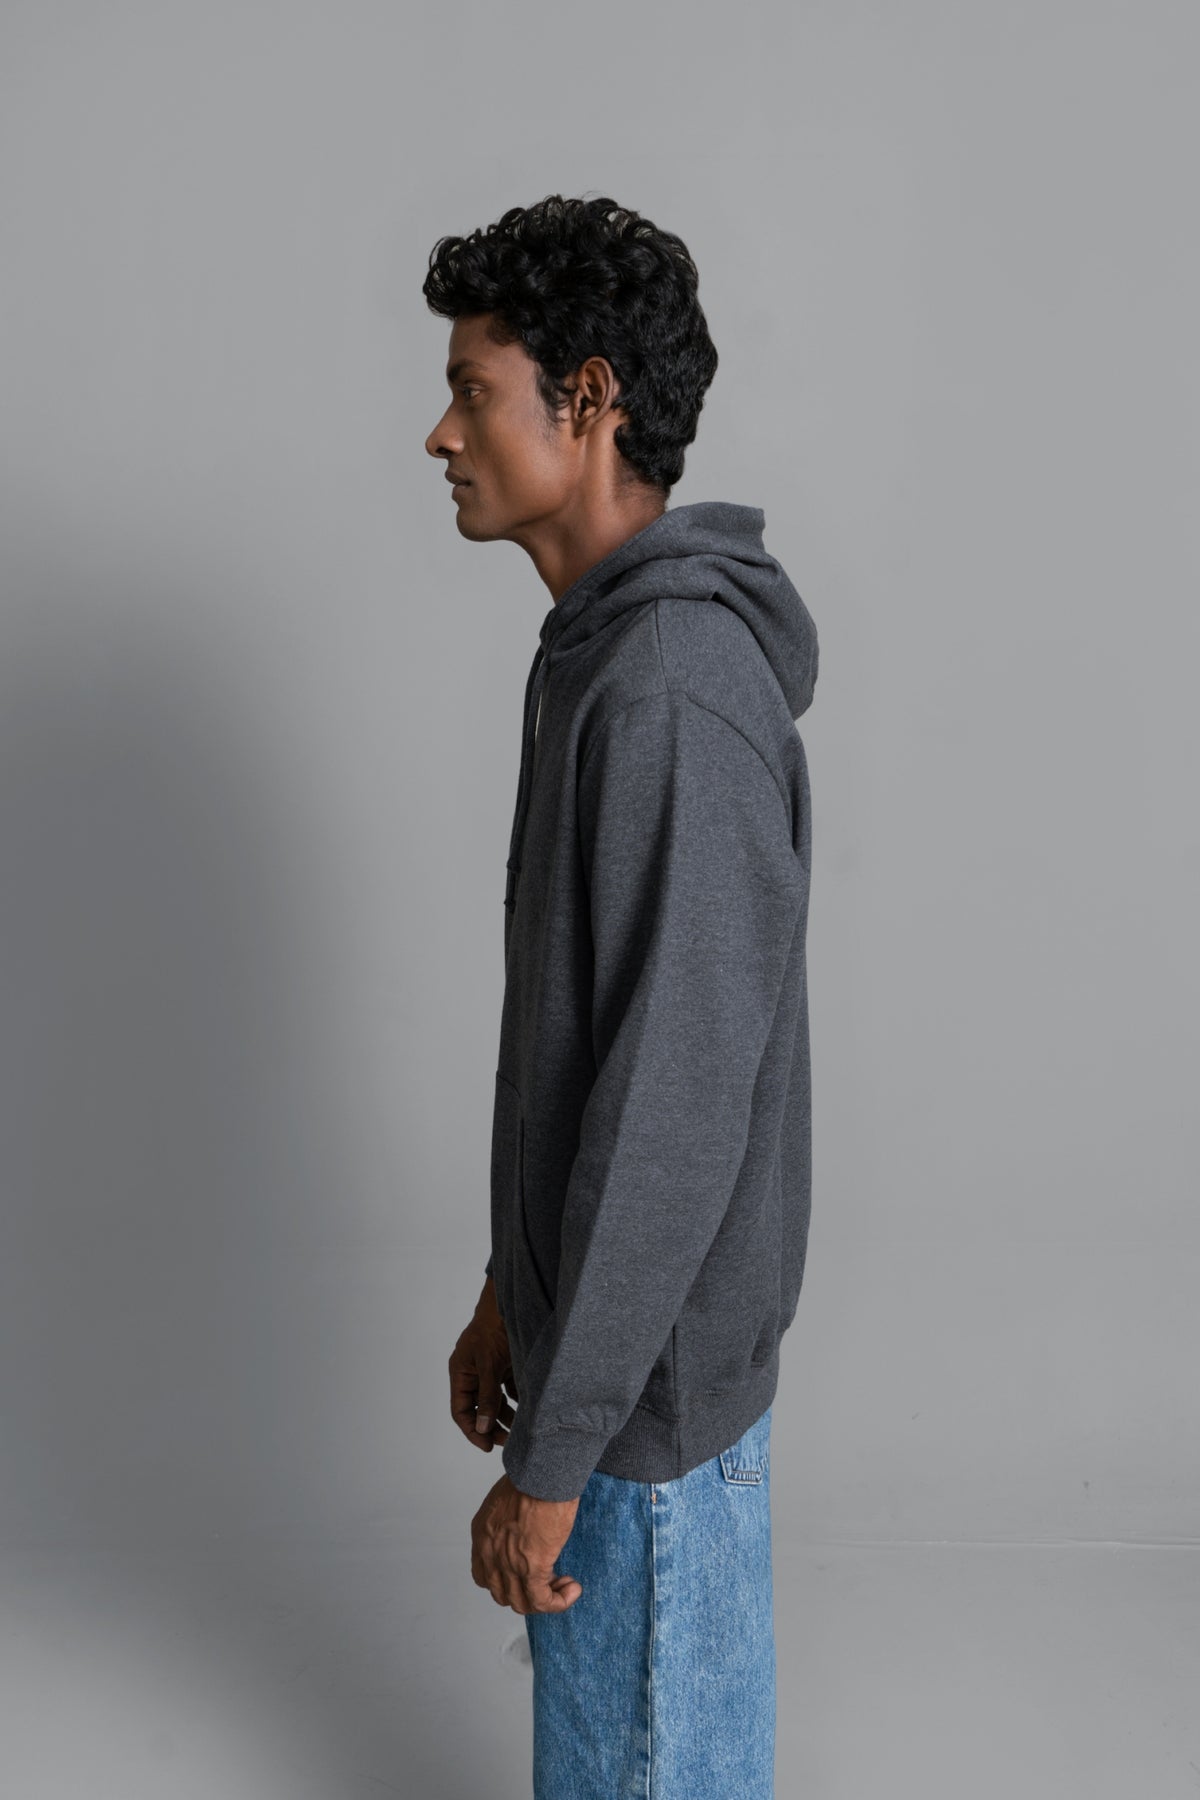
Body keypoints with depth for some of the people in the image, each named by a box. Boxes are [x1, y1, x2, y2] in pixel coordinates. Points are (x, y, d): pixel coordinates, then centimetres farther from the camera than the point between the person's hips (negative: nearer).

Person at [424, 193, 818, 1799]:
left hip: (654, 1372, -9)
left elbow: (672, 1105, -27)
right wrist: (513, 1290, 17)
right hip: (602, 1311, 9)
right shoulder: (612, 655, 6)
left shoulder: (673, 694, -26)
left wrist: (554, 1454, -19)